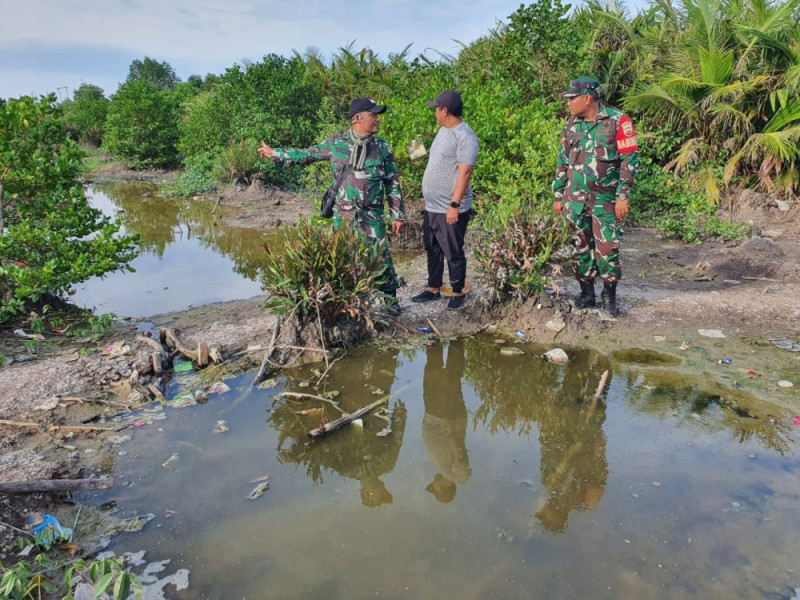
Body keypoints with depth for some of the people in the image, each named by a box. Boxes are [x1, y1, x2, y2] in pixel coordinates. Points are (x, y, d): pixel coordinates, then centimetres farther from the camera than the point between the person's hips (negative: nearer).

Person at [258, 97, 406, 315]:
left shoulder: (382, 148, 2)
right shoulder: (336, 143, 0)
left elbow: (393, 184, 5)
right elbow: (307, 154, 13)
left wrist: (398, 215, 1)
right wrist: (276, 153, 16)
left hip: (371, 216, 0)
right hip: (342, 214, 1)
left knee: (382, 258, 1)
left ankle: (390, 297, 19)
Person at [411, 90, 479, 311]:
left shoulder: (465, 136, -16)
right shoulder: (443, 130, 13)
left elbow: (464, 172, -21)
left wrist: (454, 205, -24)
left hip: (450, 209, -9)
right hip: (432, 206, 9)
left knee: (453, 253, 3)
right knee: (433, 250, 16)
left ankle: (458, 293, 17)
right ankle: (433, 289, 28)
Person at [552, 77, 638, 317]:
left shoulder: (618, 121, -8)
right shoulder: (571, 125, 8)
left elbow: (630, 160, -8)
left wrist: (622, 196, -13)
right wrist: (558, 195, 12)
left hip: (605, 198, -4)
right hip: (575, 199, 5)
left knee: (607, 248, -3)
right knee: (581, 247, 8)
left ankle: (609, 296, 14)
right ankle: (587, 293, 22)